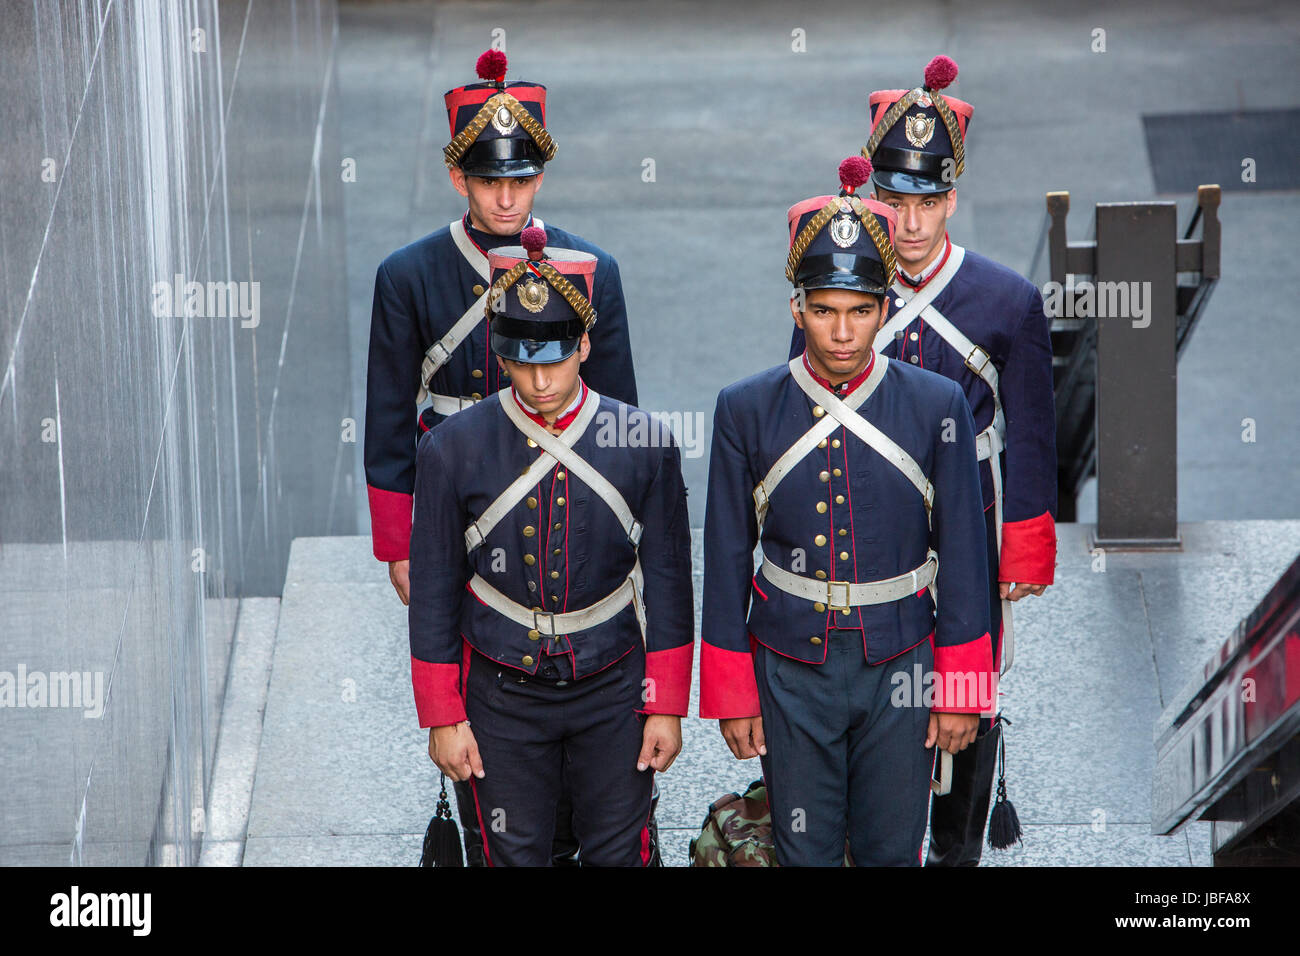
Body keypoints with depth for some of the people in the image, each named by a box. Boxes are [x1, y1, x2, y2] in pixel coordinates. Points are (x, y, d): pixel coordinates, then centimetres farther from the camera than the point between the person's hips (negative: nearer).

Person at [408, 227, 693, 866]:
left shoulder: (644, 444, -5)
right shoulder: (453, 449, -8)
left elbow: (667, 584, 1)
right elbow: (433, 592, -1)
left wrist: (666, 707, 1)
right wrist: (443, 717, -1)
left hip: (613, 694, 1)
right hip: (504, 699, -1)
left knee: (619, 855, 8)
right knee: (514, 857, 8)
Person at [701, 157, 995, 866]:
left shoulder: (937, 407, -5)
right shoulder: (746, 411, -4)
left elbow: (963, 555, 0)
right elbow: (726, 560, 1)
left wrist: (960, 692, 0)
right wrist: (732, 694, 2)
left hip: (900, 671, 0)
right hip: (792, 673, 0)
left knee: (892, 853, 9)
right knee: (803, 854, 7)